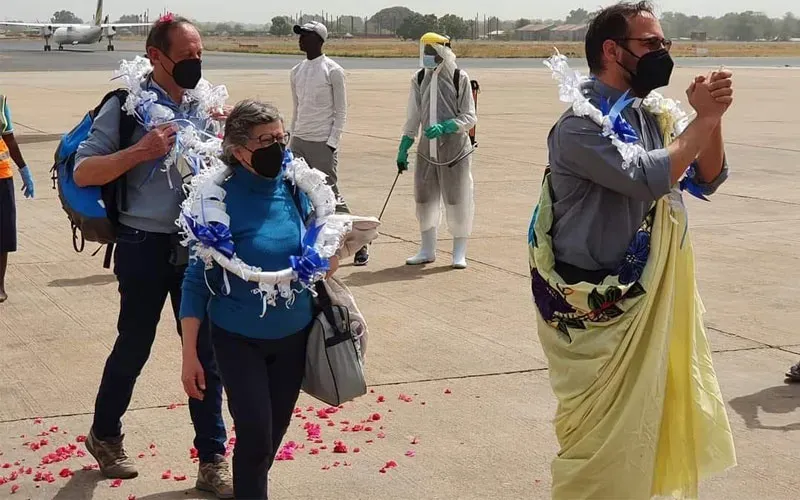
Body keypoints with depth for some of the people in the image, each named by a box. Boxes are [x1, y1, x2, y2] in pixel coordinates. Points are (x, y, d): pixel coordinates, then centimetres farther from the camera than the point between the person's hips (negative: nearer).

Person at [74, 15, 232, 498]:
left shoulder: (204, 106, 6)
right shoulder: (128, 105, -9)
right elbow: (82, 172, -12)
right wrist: (140, 152, -24)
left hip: (197, 245, 4)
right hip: (145, 246, -4)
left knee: (206, 351, 7)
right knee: (134, 348, 11)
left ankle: (213, 460, 18)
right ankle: (105, 434, 37)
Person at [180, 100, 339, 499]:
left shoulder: (297, 187, -6)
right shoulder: (220, 200, -18)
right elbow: (197, 280, -13)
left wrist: (329, 257, -14)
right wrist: (189, 355, -13)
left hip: (294, 335, 5)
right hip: (240, 339, -4)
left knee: (275, 433, 17)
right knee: (255, 437, -3)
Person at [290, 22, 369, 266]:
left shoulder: (333, 71, -7)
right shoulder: (296, 72, 12)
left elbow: (341, 112, -6)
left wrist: (332, 143, -13)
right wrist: (292, 139, 12)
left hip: (323, 144, -6)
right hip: (299, 142, 6)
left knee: (331, 196, -3)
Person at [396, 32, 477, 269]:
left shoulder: (459, 78, -6)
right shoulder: (419, 79, 7)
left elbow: (469, 117, -6)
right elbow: (414, 117, 13)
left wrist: (443, 127, -21)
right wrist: (403, 148, 9)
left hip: (455, 148, -4)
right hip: (427, 149, 4)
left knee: (457, 200, 1)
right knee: (425, 197, 8)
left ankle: (459, 253, 13)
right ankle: (428, 250, 22)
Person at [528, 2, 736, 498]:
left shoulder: (655, 113, 4)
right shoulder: (582, 124, -19)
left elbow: (707, 180, 4)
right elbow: (650, 178, -29)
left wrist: (711, 118, -12)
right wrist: (704, 118, -19)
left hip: (652, 299, 8)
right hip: (597, 308, -8)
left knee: (651, 424, 19)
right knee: (602, 438, 2)